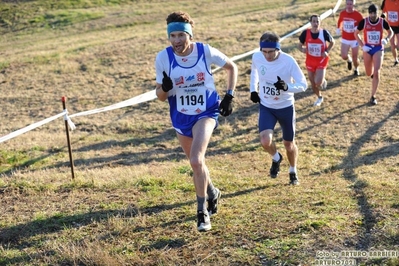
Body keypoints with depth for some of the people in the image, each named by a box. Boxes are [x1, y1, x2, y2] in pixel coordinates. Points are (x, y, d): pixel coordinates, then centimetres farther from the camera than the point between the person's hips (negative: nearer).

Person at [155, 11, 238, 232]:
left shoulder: (206, 51, -16)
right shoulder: (163, 58, -14)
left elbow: (231, 67, 3)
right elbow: (160, 96, -7)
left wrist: (229, 96, -5)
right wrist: (164, 88, -30)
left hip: (206, 112, -3)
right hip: (180, 117, 3)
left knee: (196, 160, -22)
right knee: (195, 163, 19)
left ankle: (202, 211, -7)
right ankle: (212, 193, 48)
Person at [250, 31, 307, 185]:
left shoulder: (288, 61, -25)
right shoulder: (257, 57, -14)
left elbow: (303, 84, -21)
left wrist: (287, 87, -40)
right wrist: (253, 89, 6)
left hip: (286, 107, -1)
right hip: (266, 107, 1)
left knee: (289, 144, 14)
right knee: (265, 141, -20)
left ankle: (293, 172, 44)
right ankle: (276, 158, 17)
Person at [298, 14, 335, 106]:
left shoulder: (324, 32, -16)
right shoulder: (305, 33, -12)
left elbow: (332, 42, 3)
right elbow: (300, 45, 2)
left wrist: (327, 51, -12)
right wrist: (302, 49, -20)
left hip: (321, 60, -2)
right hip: (310, 61, 3)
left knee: (318, 82, -16)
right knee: (313, 83, 12)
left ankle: (323, 80, 22)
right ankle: (319, 98, 39)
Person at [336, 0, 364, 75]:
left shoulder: (358, 15, -15)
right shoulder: (342, 13, -4)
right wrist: (338, 28, 6)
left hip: (354, 39, -2)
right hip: (345, 39, 2)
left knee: (355, 58, 5)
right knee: (344, 56, -10)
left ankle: (356, 69, 36)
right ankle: (349, 60, 28)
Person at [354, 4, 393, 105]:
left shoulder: (382, 22, -11)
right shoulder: (364, 22, -11)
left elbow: (391, 32, 6)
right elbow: (356, 33, 2)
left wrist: (386, 39, -15)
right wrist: (362, 45, -9)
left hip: (378, 49, -1)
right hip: (367, 48, 1)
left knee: (376, 73, -12)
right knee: (369, 73, 13)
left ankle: (373, 96, -3)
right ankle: (372, 72, 54)